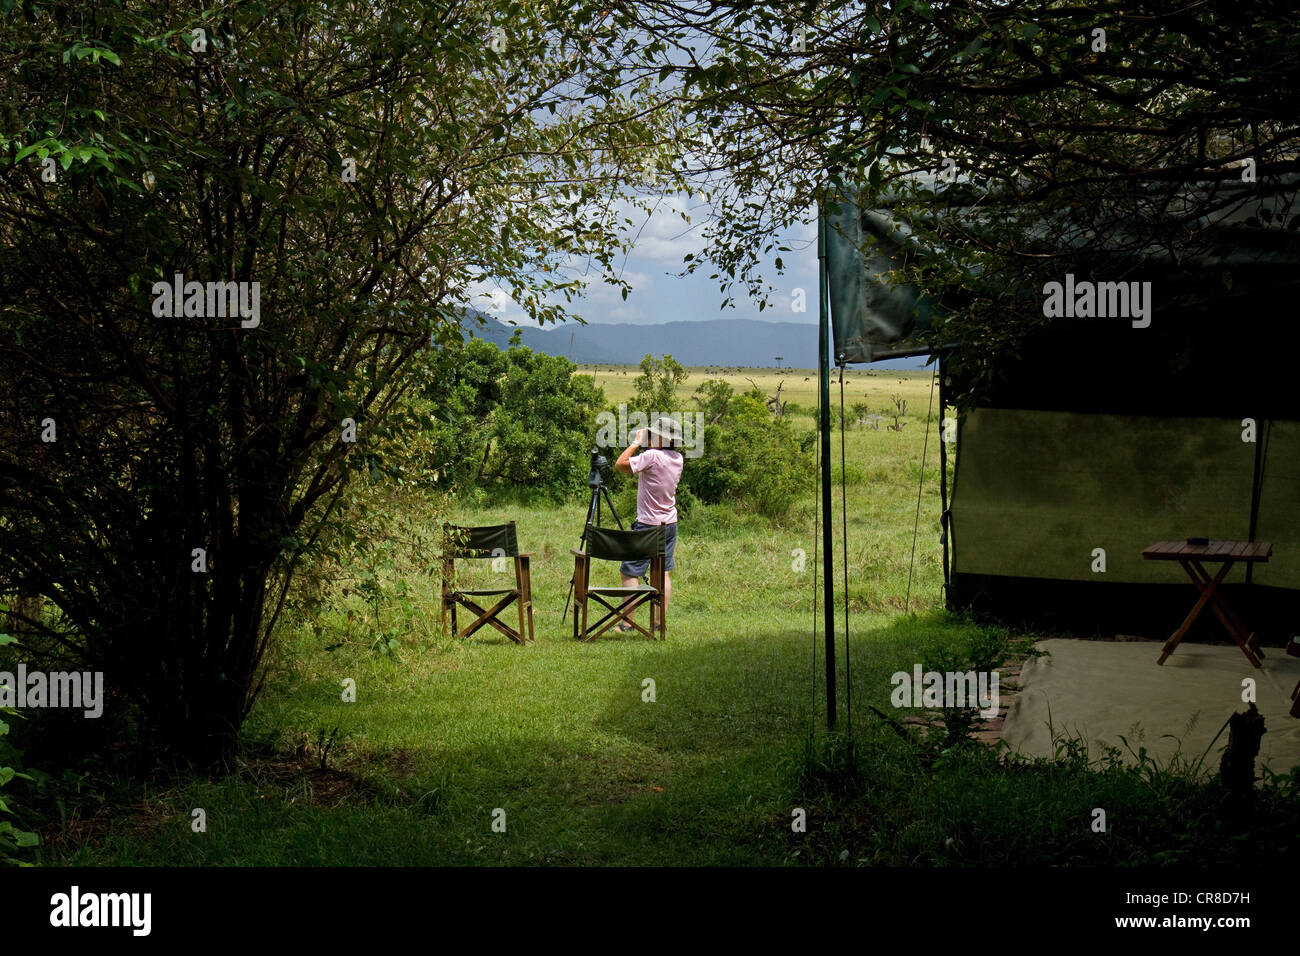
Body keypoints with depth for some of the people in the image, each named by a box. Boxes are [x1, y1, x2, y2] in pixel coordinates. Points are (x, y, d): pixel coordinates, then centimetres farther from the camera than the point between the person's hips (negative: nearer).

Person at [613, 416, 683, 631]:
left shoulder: (653, 456, -20)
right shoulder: (678, 459, 4)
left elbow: (621, 464, -16)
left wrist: (636, 443, -6)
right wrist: (642, 446, 10)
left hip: (648, 525, -8)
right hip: (670, 524, 8)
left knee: (630, 572, -1)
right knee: (664, 572, 11)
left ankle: (627, 622, -2)